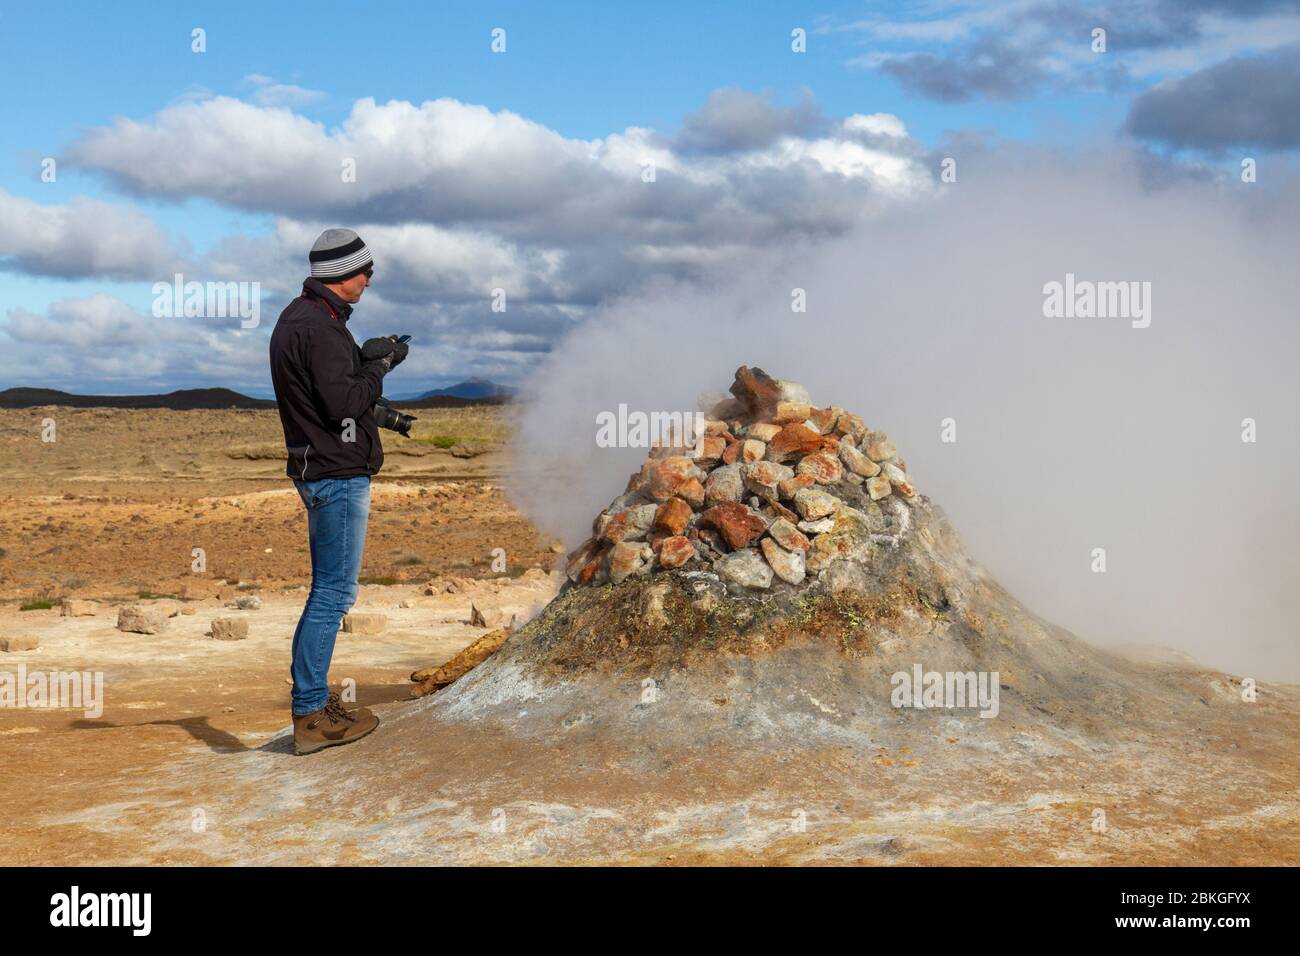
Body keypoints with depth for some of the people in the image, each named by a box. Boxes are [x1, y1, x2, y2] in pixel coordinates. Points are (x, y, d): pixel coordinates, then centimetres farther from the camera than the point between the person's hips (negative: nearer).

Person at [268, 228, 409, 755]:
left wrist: (365, 357, 9)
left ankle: (315, 697, 25)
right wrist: (377, 368, -9)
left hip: (318, 470, 11)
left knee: (330, 589, 17)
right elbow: (341, 402, -24)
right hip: (338, 474, -11)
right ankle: (310, 716, -1)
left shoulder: (296, 317, 15)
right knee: (334, 592, -6)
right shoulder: (320, 327, -17)